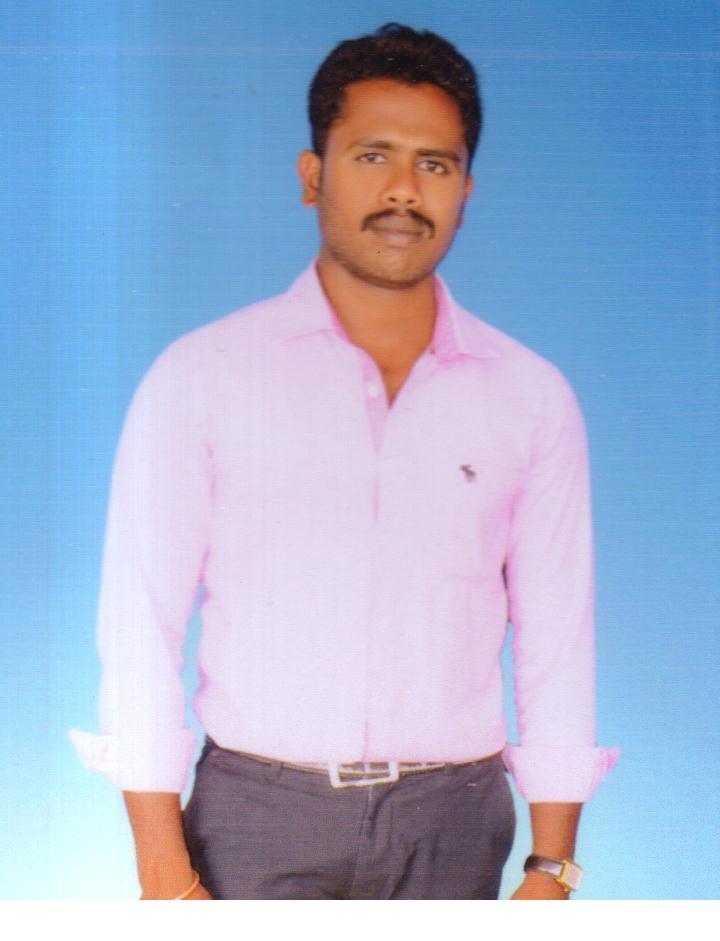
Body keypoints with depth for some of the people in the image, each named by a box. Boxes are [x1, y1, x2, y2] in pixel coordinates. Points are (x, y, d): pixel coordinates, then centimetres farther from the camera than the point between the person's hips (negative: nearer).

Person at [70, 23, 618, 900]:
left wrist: (551, 867, 3)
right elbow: (140, 629, -3)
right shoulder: (201, 377, -1)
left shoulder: (532, 399, 4)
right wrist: (165, 872, -8)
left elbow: (556, 641, 6)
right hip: (258, 822, -1)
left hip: (451, 826, 2)